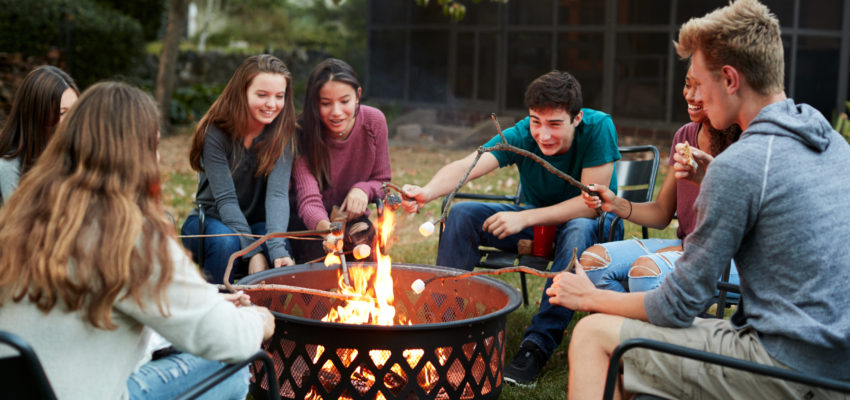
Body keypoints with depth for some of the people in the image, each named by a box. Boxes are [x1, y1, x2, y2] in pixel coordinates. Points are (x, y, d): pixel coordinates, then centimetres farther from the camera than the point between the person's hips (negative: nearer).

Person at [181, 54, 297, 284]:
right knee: (226, 242, -34)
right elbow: (226, 199, -20)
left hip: (256, 224, 2)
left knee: (278, 251, -30)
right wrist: (253, 251, -31)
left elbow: (277, 193, -22)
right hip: (210, 220, -2)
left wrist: (277, 249, -38)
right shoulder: (215, 133, -16)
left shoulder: (282, 133, -9)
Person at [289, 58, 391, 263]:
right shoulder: (303, 132, -22)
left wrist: (363, 189, -21)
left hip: (352, 217, 2)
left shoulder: (374, 121, -12)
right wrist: (326, 227, -54)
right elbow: (309, 200, -32)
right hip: (312, 220, -2)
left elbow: (382, 180, 3)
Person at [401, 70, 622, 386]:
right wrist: (427, 192, -53)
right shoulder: (521, 136, -17)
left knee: (578, 230, -40)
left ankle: (538, 343, -34)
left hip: (594, 223, -3)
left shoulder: (598, 127, -25)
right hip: (538, 221, 4)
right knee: (460, 214, -15)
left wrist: (524, 218, -33)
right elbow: (467, 165, -32)